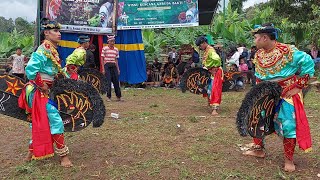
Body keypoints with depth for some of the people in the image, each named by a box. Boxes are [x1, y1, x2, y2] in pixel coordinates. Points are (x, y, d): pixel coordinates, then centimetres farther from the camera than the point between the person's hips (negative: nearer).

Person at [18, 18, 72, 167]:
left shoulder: (52, 50, 10)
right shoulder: (43, 50, -18)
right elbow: (30, 70, -24)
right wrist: (43, 86, -16)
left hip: (44, 92, 9)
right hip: (39, 92, -9)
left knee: (39, 123, 18)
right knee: (55, 121, -5)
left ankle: (32, 152, 34)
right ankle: (63, 155, 6)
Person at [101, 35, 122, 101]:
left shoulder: (116, 49, 11)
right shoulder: (104, 48, -3)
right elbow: (102, 59, -2)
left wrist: (118, 69, 9)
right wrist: (103, 69, -8)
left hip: (113, 66, 4)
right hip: (107, 66, -4)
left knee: (116, 81, 3)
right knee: (108, 81, -4)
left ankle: (118, 96, 13)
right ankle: (108, 97, 7)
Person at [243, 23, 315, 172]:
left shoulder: (287, 51, -20)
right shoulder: (258, 55, 0)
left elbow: (308, 63, -15)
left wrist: (298, 86, -15)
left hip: (288, 94, -6)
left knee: (288, 125, -2)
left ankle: (289, 160, 17)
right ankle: (258, 149, 29)